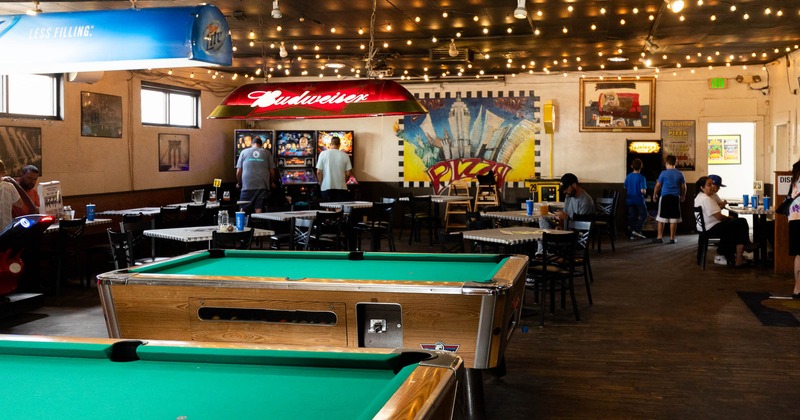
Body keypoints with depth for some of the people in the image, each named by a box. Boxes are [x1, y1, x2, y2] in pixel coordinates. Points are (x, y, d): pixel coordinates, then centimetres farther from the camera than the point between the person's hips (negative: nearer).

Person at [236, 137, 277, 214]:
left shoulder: (244, 152, 10)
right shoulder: (267, 153, 9)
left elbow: (238, 172, 7)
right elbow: (272, 171, 8)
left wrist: (239, 184, 23)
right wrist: (271, 183, 24)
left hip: (247, 186, 0)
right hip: (262, 186, 0)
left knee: (243, 210, 4)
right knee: (259, 211, -3)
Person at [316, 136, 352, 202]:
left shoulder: (323, 154, -3)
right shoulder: (345, 155, -1)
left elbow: (319, 172, -5)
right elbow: (348, 173, -2)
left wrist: (321, 184, 9)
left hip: (327, 187, 0)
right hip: (341, 187, 0)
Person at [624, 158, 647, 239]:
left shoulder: (628, 176, 1)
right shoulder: (641, 177, -13)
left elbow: (625, 188, 5)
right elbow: (643, 190, -18)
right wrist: (645, 192, 3)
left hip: (629, 200, 5)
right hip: (639, 200, -5)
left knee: (631, 216, 10)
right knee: (644, 215, 9)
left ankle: (632, 234, 11)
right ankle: (637, 230, -5)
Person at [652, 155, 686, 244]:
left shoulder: (664, 173, -6)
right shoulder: (679, 174, 3)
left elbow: (657, 185, -3)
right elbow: (684, 187, 9)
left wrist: (654, 195, 12)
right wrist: (683, 196, 26)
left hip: (665, 197, -3)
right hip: (675, 197, 3)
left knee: (661, 219, 4)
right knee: (673, 219, 5)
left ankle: (660, 237, 4)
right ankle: (672, 238, 7)